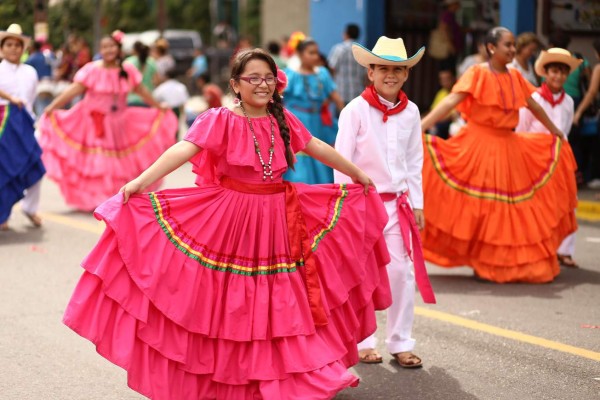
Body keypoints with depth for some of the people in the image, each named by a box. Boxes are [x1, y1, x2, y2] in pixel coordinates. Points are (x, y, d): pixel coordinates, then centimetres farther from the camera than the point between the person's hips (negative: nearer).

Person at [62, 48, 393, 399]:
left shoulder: (284, 120, 6)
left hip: (278, 221, 4)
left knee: (282, 302, 10)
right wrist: (141, 181, -37)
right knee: (230, 306, 3)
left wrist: (357, 174, 28)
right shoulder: (219, 120, -9)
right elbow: (184, 150, -24)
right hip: (231, 223, -4)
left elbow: (319, 148, 19)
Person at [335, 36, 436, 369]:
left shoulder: (411, 111, 5)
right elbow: (341, 160, -8)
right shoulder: (356, 109, -9)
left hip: (397, 202, 4)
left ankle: (400, 343, 14)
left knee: (402, 270, 3)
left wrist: (417, 203, 10)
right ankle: (362, 342, 18)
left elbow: (414, 162, 11)